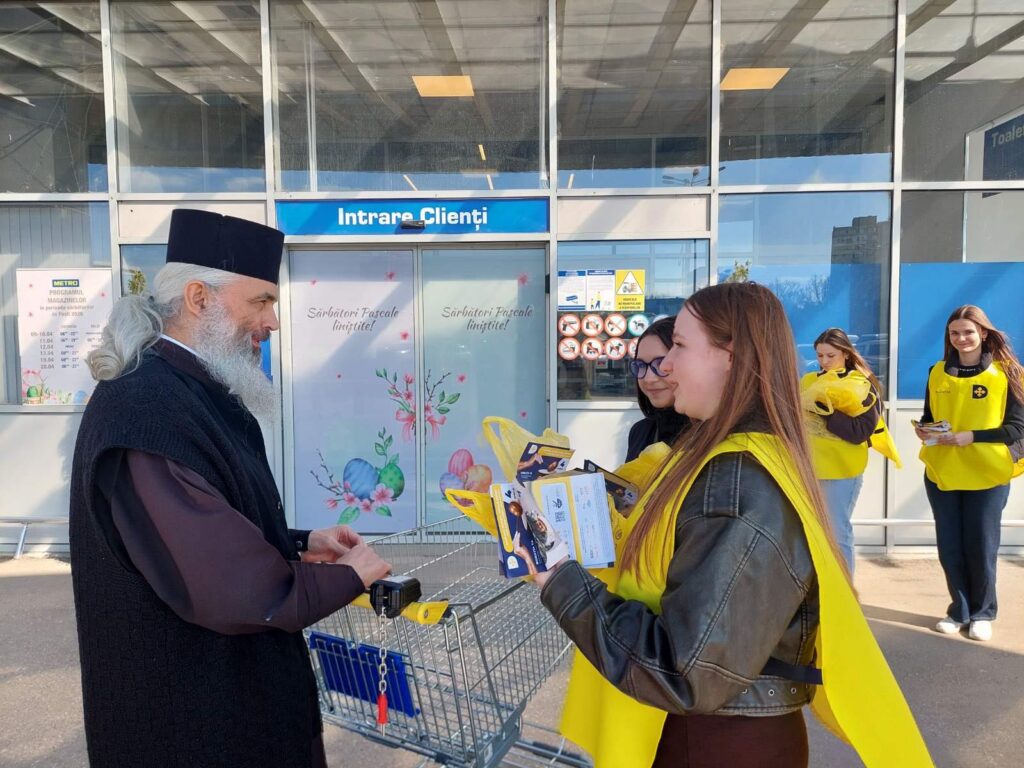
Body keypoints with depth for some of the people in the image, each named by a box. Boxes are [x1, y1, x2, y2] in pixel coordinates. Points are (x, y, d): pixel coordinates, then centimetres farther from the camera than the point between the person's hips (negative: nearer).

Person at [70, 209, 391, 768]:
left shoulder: (195, 393, 5)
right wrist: (346, 577, -15)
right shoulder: (147, 414, -28)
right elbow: (237, 592, -30)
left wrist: (299, 545, 1)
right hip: (189, 717, -9)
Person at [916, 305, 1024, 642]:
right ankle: (959, 611, 25)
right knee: (949, 549, 8)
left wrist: (970, 436, -20)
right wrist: (924, 431, -9)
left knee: (981, 548, 5)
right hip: (941, 473, 3)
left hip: (987, 475, -3)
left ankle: (982, 614, 25)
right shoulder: (937, 372, 5)